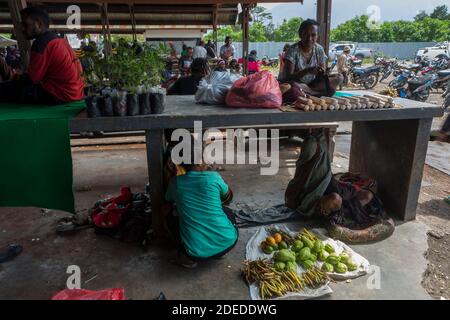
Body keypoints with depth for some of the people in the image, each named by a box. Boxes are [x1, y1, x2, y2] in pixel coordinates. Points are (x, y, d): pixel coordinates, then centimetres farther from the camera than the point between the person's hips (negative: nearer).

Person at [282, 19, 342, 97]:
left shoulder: (319, 50, 0)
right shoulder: (293, 50, -13)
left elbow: (323, 72, 2)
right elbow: (289, 77, -19)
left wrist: (323, 73, -23)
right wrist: (307, 71, -33)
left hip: (313, 83, 5)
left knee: (339, 78, -11)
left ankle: (306, 93, -20)